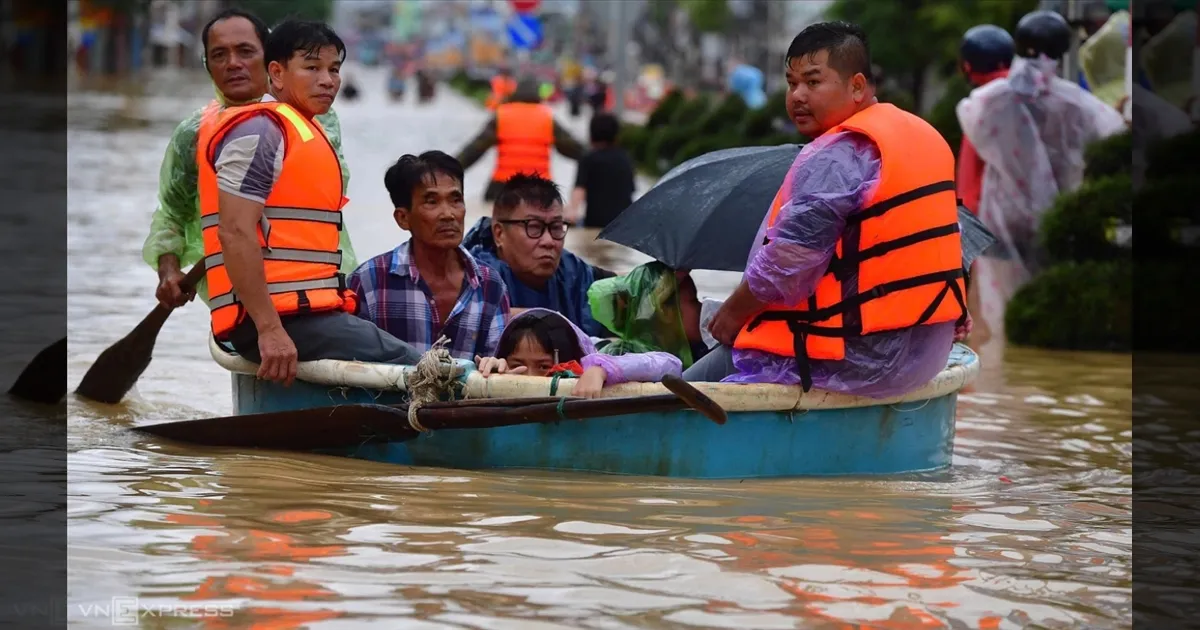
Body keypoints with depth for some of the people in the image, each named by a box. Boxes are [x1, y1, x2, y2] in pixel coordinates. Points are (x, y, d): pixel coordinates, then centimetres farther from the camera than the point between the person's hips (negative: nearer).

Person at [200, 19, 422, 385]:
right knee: (415, 370, -19)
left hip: (308, 312, 10)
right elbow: (236, 234, -18)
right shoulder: (259, 131, -8)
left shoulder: (306, 134, 24)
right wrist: (270, 329, -23)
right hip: (283, 317, -10)